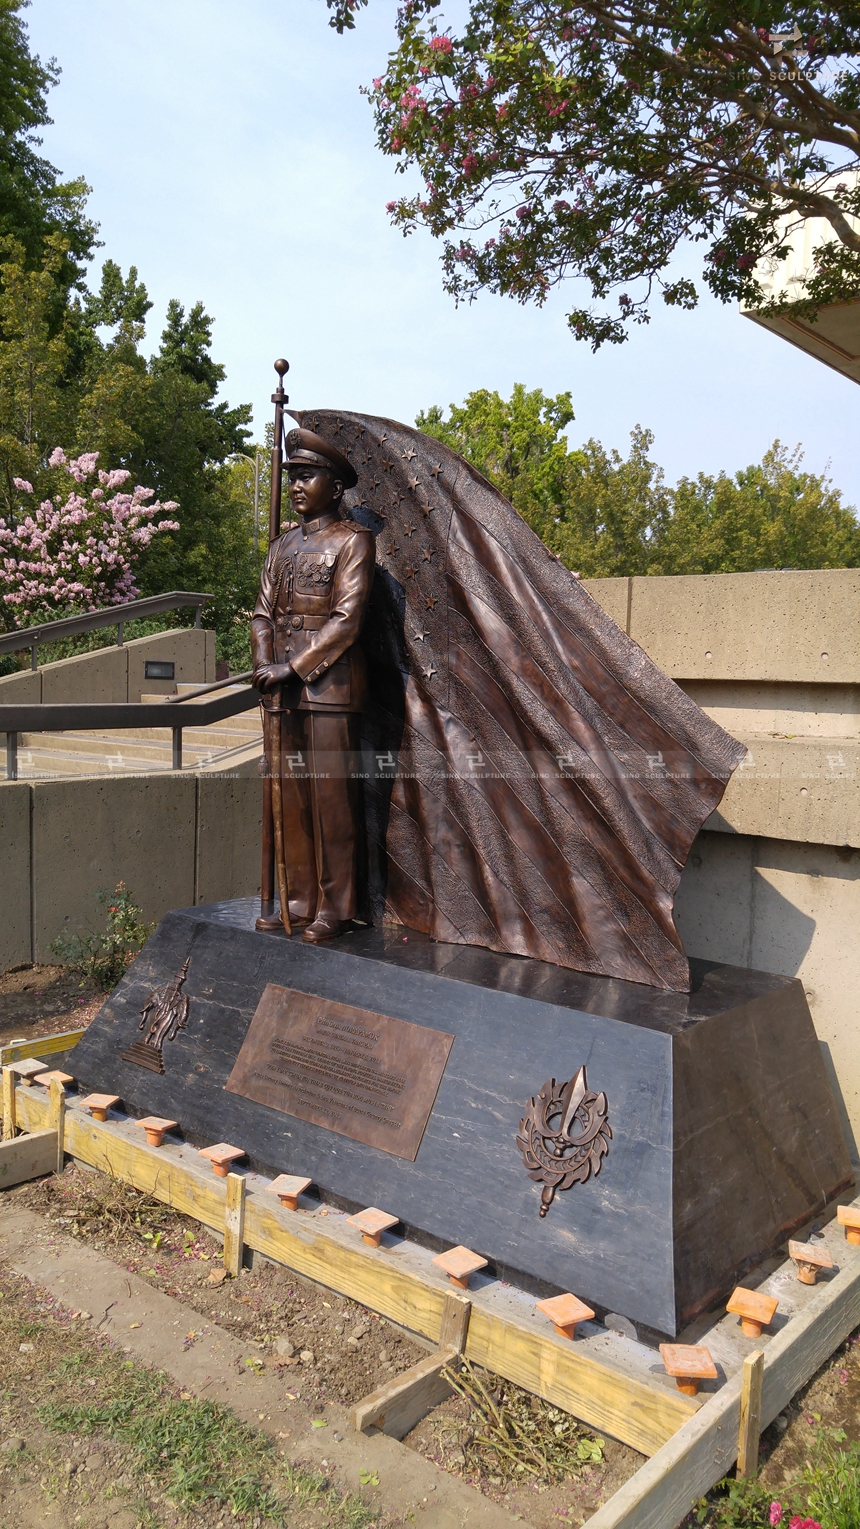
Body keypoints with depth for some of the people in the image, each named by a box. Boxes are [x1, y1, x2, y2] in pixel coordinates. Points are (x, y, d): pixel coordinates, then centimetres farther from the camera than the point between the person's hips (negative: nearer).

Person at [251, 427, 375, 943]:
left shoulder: (353, 540, -2)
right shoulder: (284, 545, 18)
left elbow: (346, 619, -11)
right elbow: (264, 614, 16)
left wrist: (294, 667, -14)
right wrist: (265, 665, -2)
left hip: (330, 684, -7)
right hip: (282, 686, 7)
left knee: (333, 797, -3)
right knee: (288, 795, 9)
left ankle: (336, 907, 7)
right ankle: (299, 898, 20)